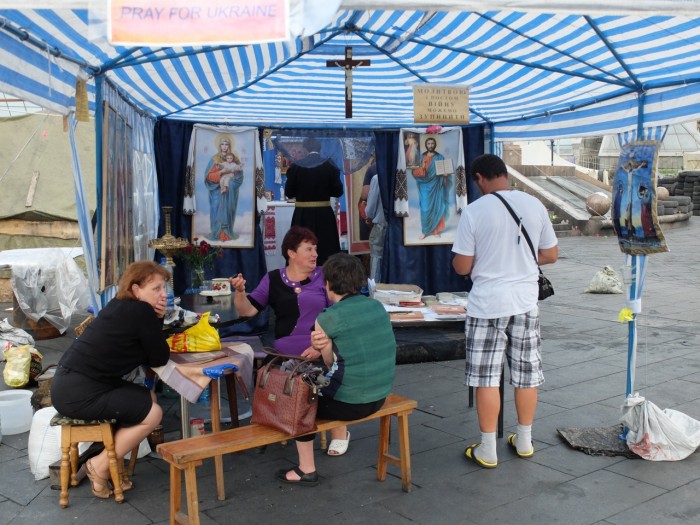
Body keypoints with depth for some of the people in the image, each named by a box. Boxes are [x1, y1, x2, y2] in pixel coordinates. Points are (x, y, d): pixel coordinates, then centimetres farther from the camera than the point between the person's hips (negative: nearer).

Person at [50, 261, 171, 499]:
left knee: (148, 398, 15)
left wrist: (156, 319, -1)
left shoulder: (120, 305, 13)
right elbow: (159, 359, -8)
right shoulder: (141, 312, -16)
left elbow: (146, 354, 15)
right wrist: (157, 319, 5)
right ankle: (100, 467, 6)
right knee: (152, 413, -6)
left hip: (71, 383, 10)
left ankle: (111, 458, 16)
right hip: (79, 394, -10)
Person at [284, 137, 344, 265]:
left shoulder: (296, 166, -4)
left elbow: (288, 193, -1)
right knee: (327, 253, 6)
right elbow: (338, 191, -2)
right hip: (324, 215, 0)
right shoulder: (329, 165, -4)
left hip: (302, 216, 0)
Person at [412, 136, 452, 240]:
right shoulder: (422, 157, 5)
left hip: (436, 186, 1)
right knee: (425, 209, -6)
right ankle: (424, 231, 3)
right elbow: (415, 172, 0)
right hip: (426, 186, 0)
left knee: (437, 207, 1)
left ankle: (436, 230, 11)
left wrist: (445, 174, -16)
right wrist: (422, 167, -19)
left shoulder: (440, 157, 5)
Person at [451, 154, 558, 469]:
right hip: (526, 303, 4)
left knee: (486, 378, 4)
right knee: (526, 373, 15)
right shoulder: (535, 206, 0)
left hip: (488, 304, -4)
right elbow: (550, 255, 8)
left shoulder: (474, 211, -11)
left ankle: (487, 451, 12)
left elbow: (462, 267, -9)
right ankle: (524, 442, 28)